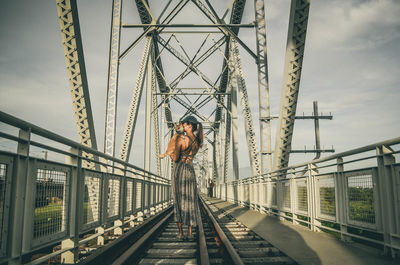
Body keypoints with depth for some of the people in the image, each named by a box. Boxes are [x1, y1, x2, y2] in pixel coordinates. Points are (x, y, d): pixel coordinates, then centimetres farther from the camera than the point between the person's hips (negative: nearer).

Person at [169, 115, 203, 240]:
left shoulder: (181, 139, -13)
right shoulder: (198, 141, 5)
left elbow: (175, 158, -12)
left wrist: (170, 154, 10)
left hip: (178, 170, -4)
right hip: (190, 170, 4)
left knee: (178, 200, 4)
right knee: (190, 200, 9)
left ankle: (180, 231, 5)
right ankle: (190, 232, 9)